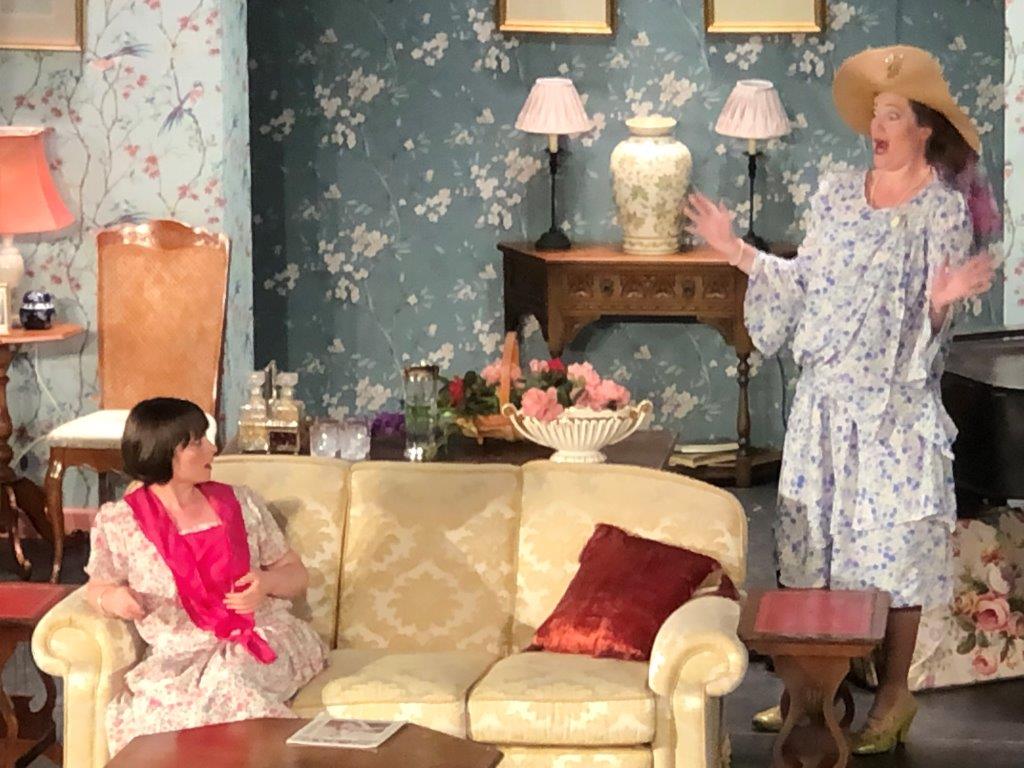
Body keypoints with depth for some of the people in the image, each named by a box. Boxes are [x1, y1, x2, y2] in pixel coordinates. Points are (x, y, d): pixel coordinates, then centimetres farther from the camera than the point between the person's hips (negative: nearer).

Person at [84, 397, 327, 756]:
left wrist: (266, 583, -9)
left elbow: (296, 574, 15)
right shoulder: (118, 522, 4)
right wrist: (112, 598, -9)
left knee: (226, 679, -35)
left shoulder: (240, 503, 10)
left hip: (265, 640, 0)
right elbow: (97, 587, 16)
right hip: (181, 657, 0)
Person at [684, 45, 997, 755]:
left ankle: (894, 696, 12)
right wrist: (739, 252, 11)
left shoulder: (943, 209, -8)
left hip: (895, 406, -6)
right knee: (815, 539, 10)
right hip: (825, 401, 6)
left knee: (890, 545, 0)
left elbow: (935, 316, -10)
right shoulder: (836, 193, 8)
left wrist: (943, 298, -32)